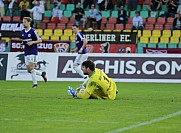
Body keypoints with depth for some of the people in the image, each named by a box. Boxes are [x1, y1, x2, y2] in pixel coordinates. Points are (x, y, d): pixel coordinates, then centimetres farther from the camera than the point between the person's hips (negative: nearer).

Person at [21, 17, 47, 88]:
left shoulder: (33, 31, -9)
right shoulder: (22, 32, 10)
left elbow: (40, 40, -6)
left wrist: (32, 42, -19)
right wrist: (22, 43, 1)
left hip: (33, 52, -7)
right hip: (26, 52, 7)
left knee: (31, 68, -13)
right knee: (29, 70, 5)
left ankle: (35, 84, -3)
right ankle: (42, 73, 25)